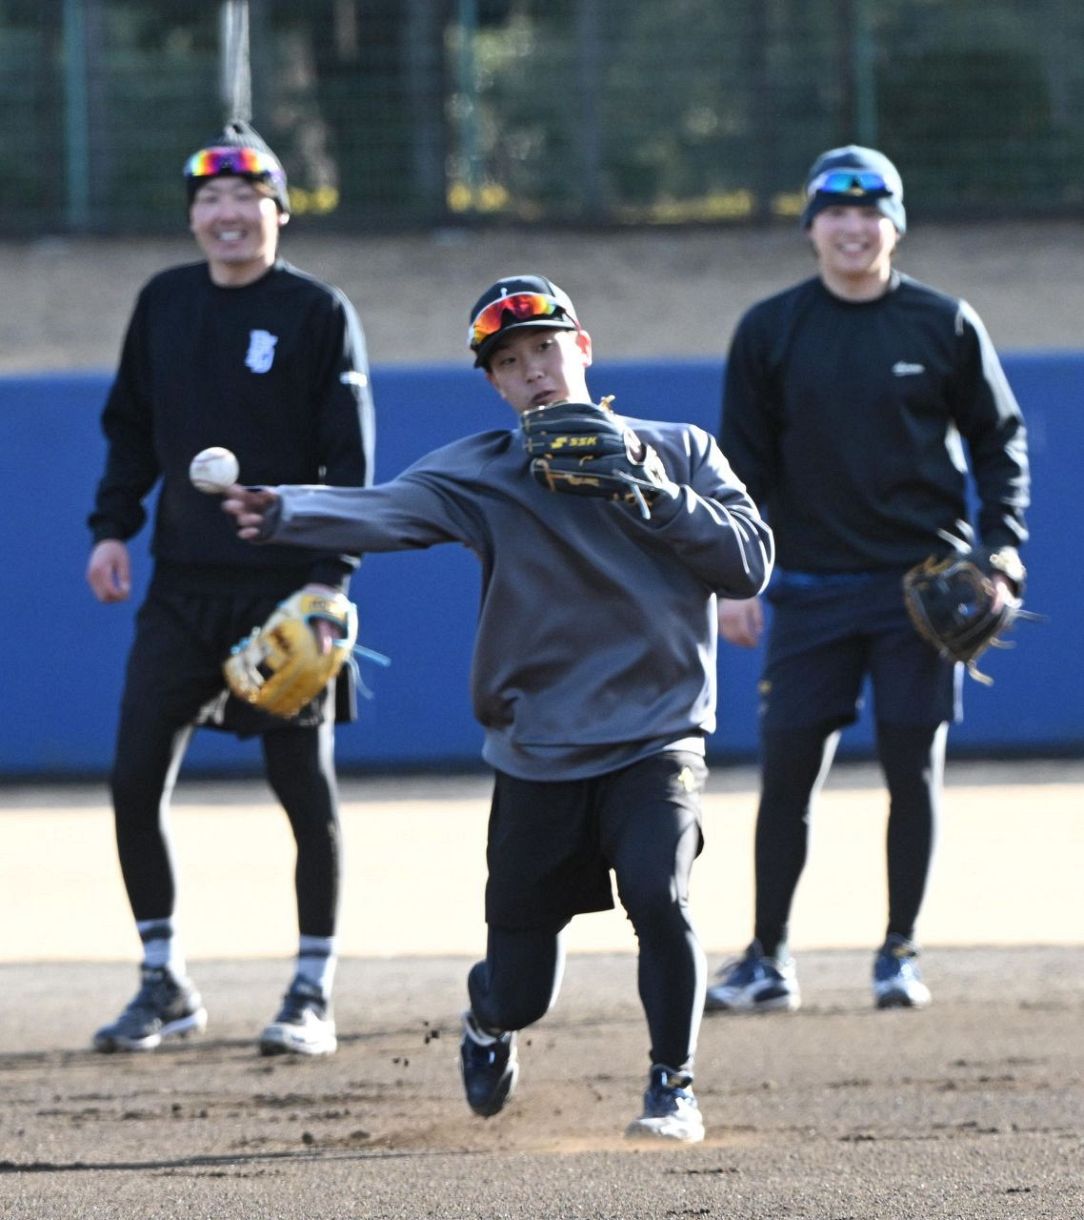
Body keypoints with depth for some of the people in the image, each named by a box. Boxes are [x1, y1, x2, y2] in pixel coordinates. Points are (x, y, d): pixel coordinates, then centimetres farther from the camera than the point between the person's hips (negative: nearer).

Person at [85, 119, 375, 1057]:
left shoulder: (319, 314, -5)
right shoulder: (164, 305, 9)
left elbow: (350, 461, -7)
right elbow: (130, 427, 17)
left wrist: (328, 578, -15)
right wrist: (113, 527, 4)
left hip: (284, 586, -5)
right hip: (182, 585, 5)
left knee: (305, 786, 0)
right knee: (136, 779, 0)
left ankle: (313, 993, 8)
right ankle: (165, 985, 11)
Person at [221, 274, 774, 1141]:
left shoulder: (678, 452, 4)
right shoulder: (483, 472, -1)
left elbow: (750, 563, -5)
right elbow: (387, 511, -18)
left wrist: (652, 494, -16)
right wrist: (284, 512, -37)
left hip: (655, 738, -1)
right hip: (535, 757, 1)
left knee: (656, 894, -25)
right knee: (520, 994, 6)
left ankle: (674, 1086, -3)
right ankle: (488, 1021, 44)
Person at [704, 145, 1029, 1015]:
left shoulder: (944, 325, 1)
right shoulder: (769, 331, 3)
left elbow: (1000, 439, 7)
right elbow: (743, 462, 7)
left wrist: (1001, 548, -5)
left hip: (921, 584, -1)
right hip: (812, 586, 1)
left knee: (914, 766, 1)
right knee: (787, 770, -1)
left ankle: (900, 956, 11)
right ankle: (768, 961, 6)